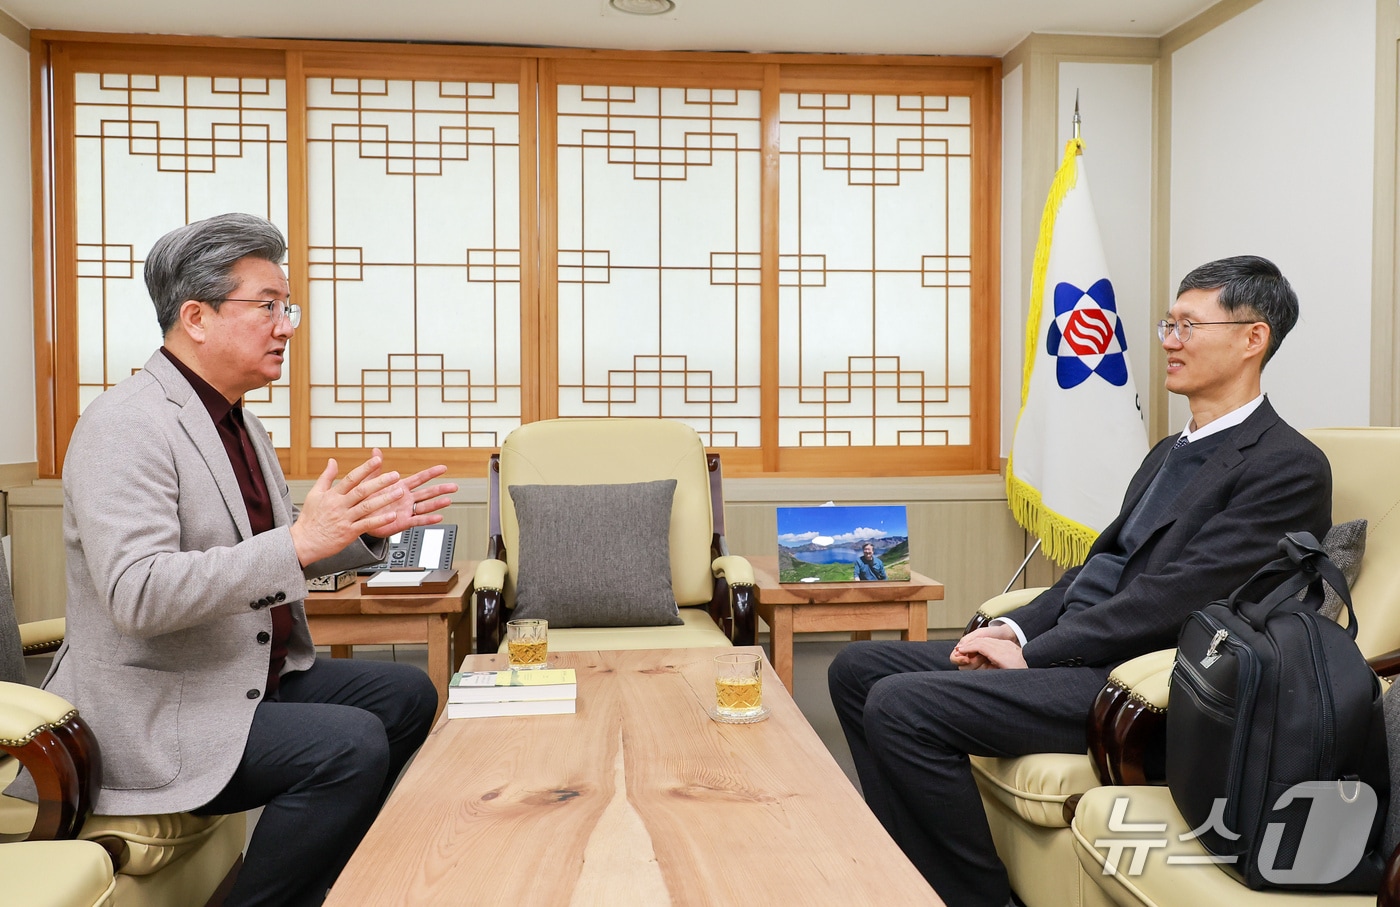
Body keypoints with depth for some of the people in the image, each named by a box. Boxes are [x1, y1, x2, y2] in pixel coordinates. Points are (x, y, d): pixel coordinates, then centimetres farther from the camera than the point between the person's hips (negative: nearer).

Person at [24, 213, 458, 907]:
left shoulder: (236, 422, 11)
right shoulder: (125, 426, -18)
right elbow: (138, 594, -29)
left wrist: (367, 529, 3)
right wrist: (299, 541, -34)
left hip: (258, 678, 10)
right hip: (154, 714, -9)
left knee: (406, 694, 5)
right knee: (350, 744, -25)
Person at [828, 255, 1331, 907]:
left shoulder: (1289, 467, -9)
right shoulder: (1170, 452, 21)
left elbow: (1173, 598, -18)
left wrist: (1032, 654, -15)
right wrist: (1015, 631, 2)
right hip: (1074, 652, 9)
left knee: (900, 705, -24)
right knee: (859, 668, 1)